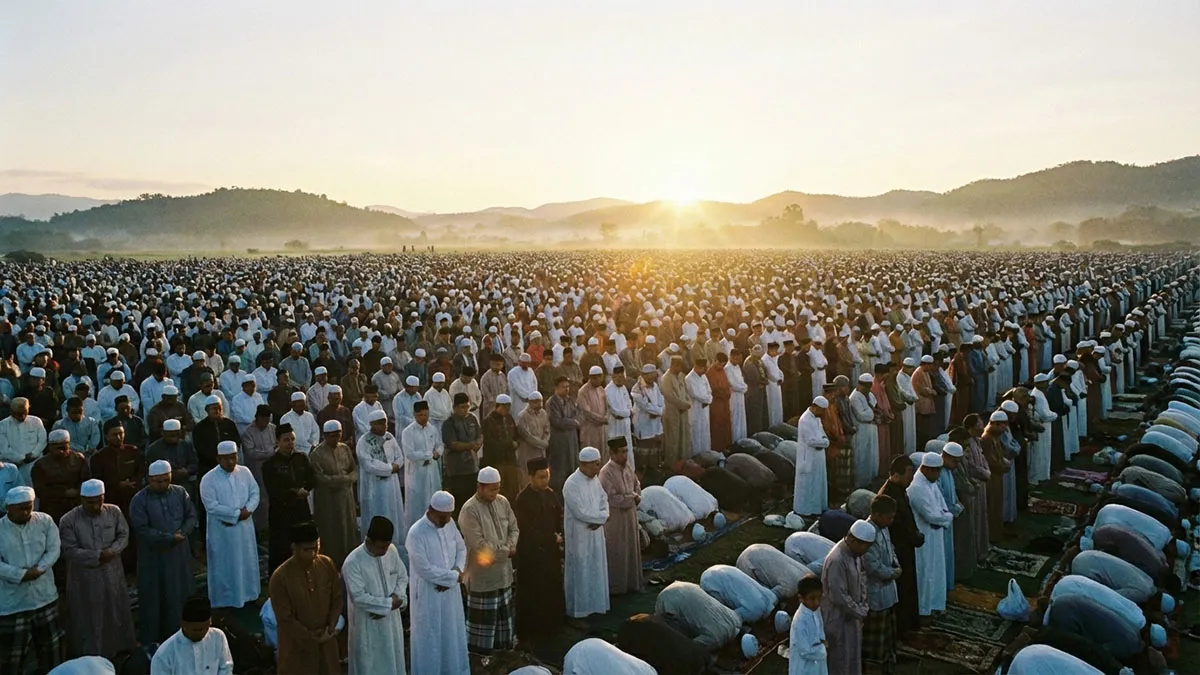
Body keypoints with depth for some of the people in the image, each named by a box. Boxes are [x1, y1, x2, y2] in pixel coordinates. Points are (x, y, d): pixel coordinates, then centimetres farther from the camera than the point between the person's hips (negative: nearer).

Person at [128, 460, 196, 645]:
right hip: (153, 557, -4)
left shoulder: (180, 492, 1)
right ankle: (150, 640, 19)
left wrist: (183, 532, -17)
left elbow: (191, 516, 3)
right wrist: (169, 538, -22)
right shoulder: (139, 500, -11)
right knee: (153, 600, 6)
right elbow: (142, 529, -17)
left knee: (180, 595, 13)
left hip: (179, 554, 4)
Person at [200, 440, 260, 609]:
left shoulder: (245, 472, 1)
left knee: (247, 562, 16)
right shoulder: (208, 479, -13)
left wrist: (247, 510, -17)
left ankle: (248, 595, 32)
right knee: (224, 566, 7)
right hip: (222, 531, -4)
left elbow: (255, 493, 2)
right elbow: (212, 507, -18)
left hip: (244, 528, 4)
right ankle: (224, 601, 21)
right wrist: (237, 513, -18)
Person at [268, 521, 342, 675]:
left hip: (327, 640, 4)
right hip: (297, 644, -4)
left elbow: (337, 599, 1)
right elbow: (285, 619, -18)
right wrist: (311, 638, -14)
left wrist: (330, 628, -10)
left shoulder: (327, 564, -11)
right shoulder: (280, 577, -24)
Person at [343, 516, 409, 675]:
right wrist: (388, 603, -21)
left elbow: (403, 577, 3)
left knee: (393, 660, 21)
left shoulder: (391, 550, -9)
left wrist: (397, 597, -14)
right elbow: (358, 597, -25)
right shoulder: (352, 563, -25)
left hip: (391, 619, 5)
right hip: (367, 624, -5)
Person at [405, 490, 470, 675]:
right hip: (429, 593, -6)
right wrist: (454, 576, -17)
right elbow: (424, 569, -24)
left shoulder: (449, 523, -5)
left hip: (450, 589, 6)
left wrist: (457, 572, -12)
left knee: (452, 632, 19)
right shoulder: (416, 533, -25)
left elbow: (461, 549, 6)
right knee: (430, 636, 8)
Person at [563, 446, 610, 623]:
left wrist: (600, 519, -11)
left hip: (595, 533, 8)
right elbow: (581, 512, -26)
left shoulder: (594, 479, 2)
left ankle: (593, 605, 32)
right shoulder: (572, 484, -24)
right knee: (580, 573, 3)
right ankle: (577, 611, 16)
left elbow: (604, 500, 9)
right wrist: (603, 517, -14)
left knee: (595, 570, 17)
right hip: (579, 535, -8)